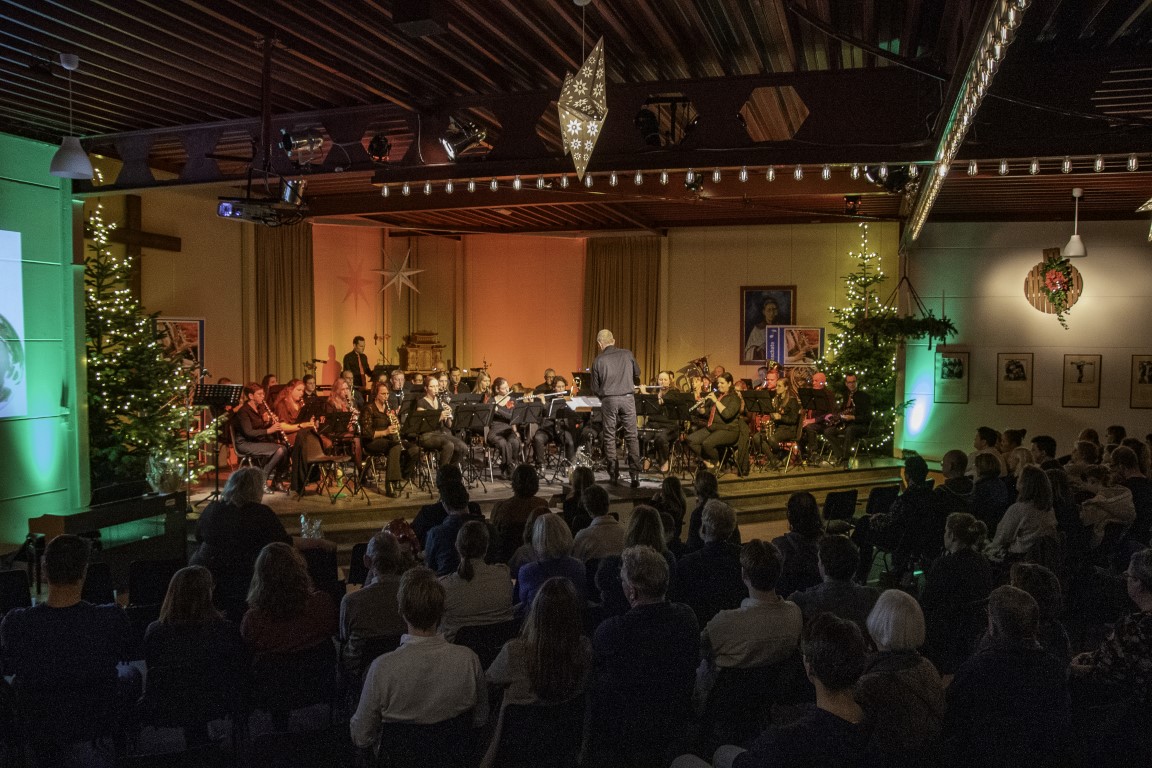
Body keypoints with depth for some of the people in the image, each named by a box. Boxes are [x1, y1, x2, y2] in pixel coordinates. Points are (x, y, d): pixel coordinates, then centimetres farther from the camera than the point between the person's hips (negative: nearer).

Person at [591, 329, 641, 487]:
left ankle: (614, 474, 10)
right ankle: (635, 474, -3)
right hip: (627, 398, 1)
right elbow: (637, 374, 17)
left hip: (608, 400, -1)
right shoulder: (627, 354, 2)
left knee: (609, 437, 9)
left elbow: (595, 388, 3)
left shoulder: (598, 360, -1)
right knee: (632, 437, 3)